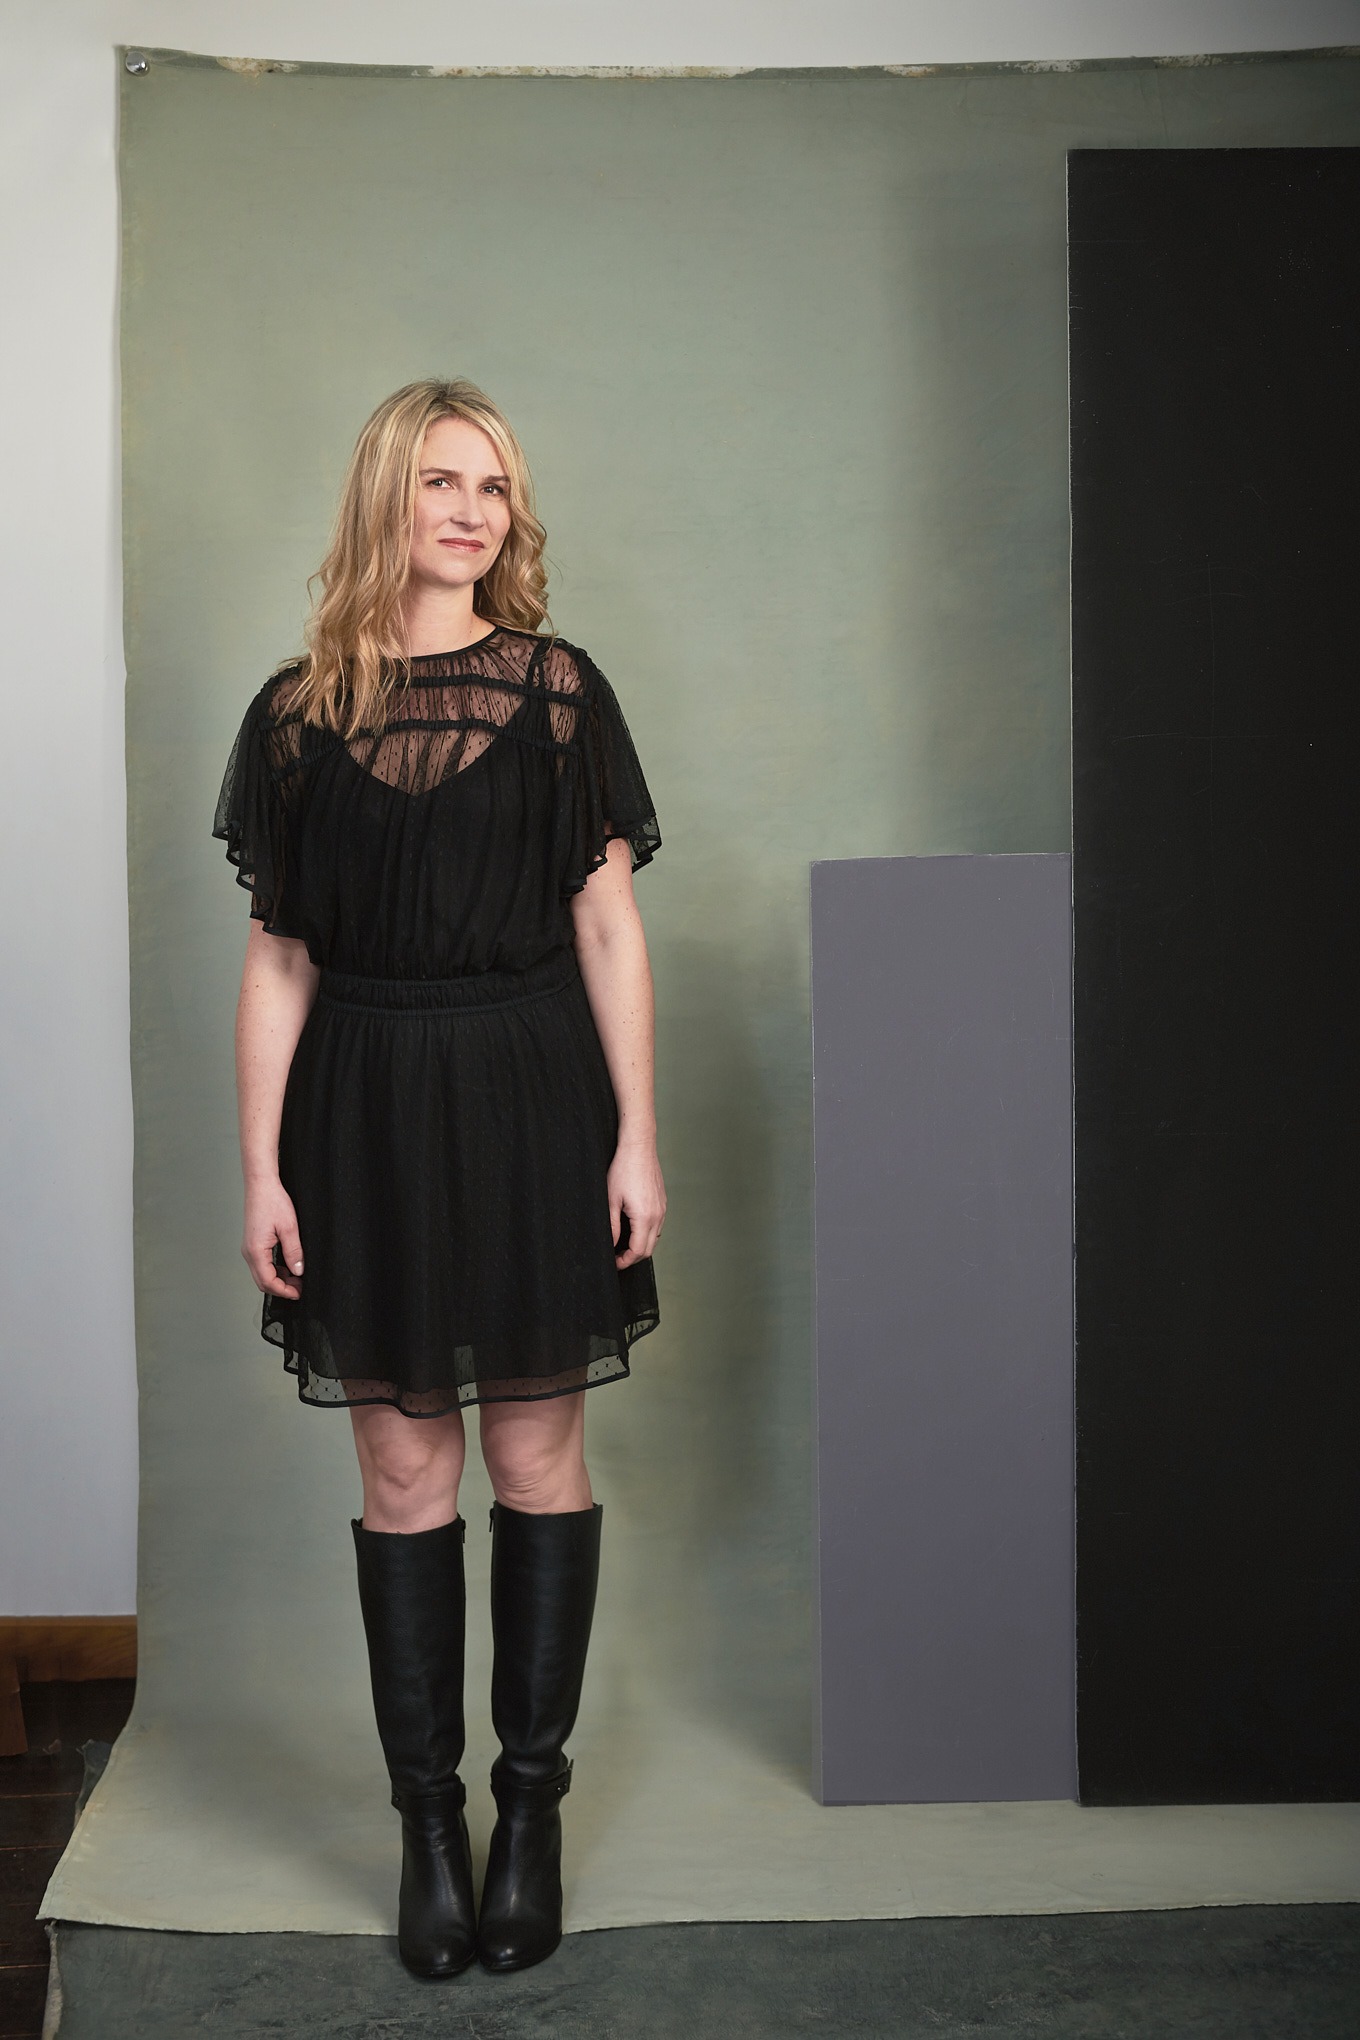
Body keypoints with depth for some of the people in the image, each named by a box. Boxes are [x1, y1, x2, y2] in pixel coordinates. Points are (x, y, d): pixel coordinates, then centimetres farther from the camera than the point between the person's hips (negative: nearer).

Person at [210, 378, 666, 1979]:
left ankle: (531, 1802, 18)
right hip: (366, 1102, 1)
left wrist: (637, 1137, -4)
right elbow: (278, 959, 4)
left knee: (537, 1451, 5)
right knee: (403, 1468, 5)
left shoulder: (558, 689, 3)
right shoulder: (300, 709, 4)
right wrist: (262, 1169, -1)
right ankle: (427, 1816, 17)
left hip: (530, 1094, 0)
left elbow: (609, 926, 2)